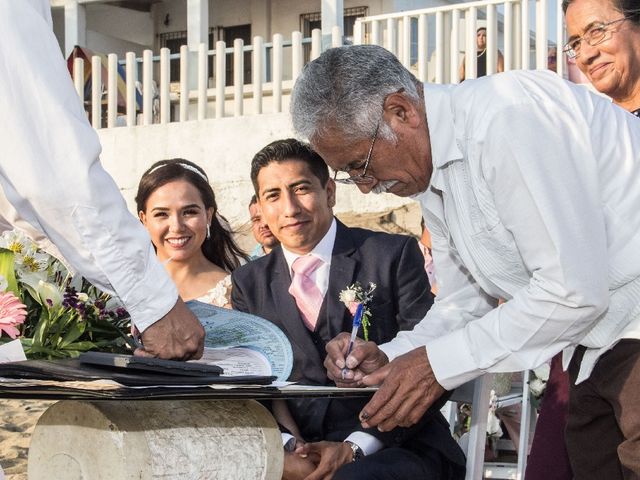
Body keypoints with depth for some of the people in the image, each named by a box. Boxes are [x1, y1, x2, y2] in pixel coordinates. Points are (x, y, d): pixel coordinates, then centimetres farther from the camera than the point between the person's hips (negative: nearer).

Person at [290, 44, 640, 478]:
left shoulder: (507, 121, -22)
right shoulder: (430, 173, 8)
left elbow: (574, 290, -24)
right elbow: (467, 300, 16)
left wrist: (438, 363, -17)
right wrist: (388, 359, -1)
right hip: (594, 343, 9)